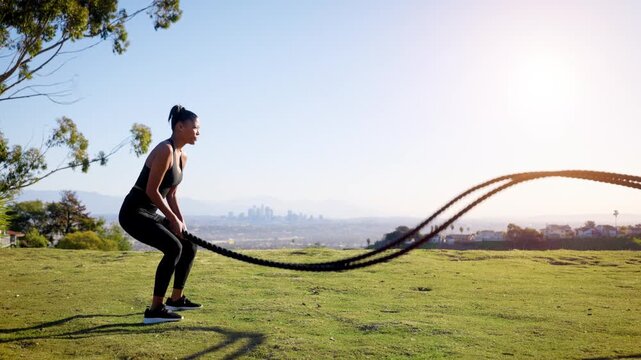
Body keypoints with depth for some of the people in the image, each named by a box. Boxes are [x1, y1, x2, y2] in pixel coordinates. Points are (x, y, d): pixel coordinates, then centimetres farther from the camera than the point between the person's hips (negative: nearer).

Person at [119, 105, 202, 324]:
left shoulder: (182, 157, 10)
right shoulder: (165, 150, -19)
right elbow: (151, 191, -21)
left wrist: (181, 223, 7)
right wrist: (174, 219, -15)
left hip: (150, 214, 10)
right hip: (133, 213, -10)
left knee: (189, 246, 12)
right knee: (174, 248, -24)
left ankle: (176, 298, 26)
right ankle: (155, 310, -17)